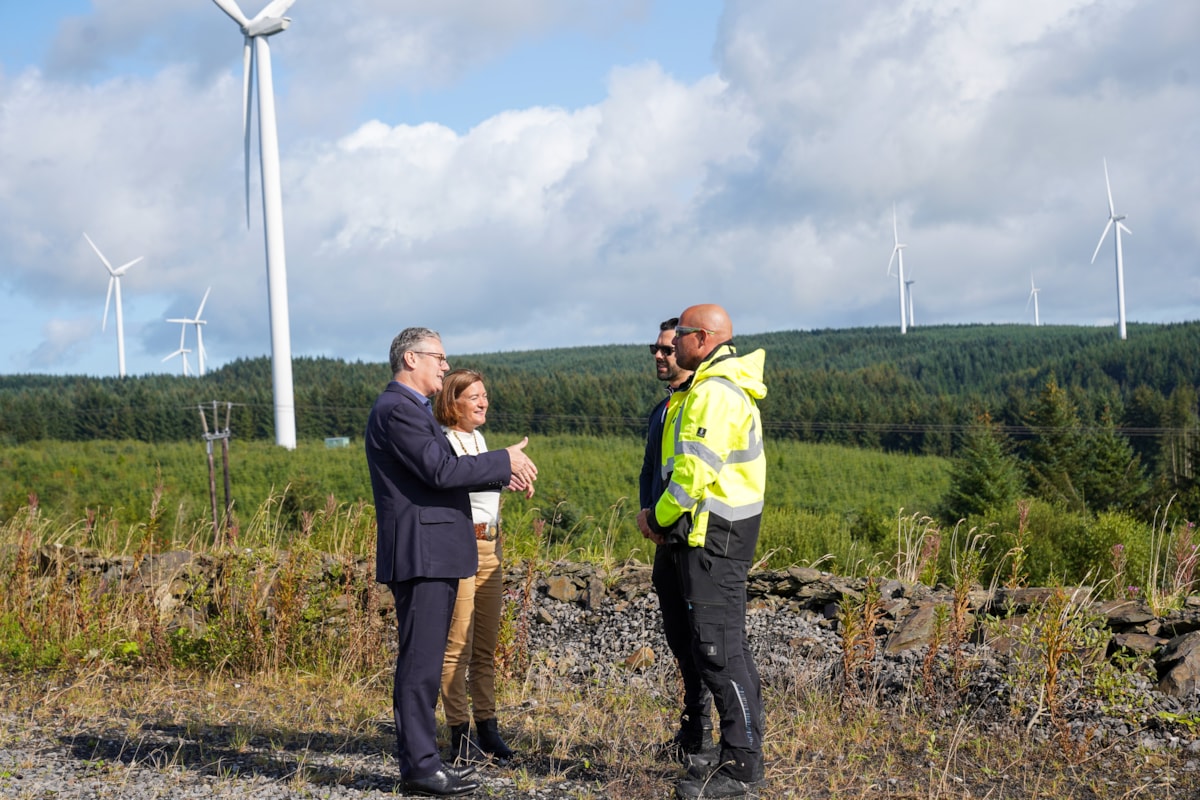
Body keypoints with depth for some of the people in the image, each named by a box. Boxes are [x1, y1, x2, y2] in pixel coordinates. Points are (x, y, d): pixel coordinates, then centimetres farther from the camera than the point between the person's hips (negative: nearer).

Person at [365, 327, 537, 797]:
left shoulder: (412, 409, 20)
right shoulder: (397, 410, -14)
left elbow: (443, 472, 22)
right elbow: (441, 471, -21)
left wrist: (503, 476, 10)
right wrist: (506, 461, -11)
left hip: (434, 555, 11)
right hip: (420, 554, -11)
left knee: (423, 662, 13)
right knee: (420, 662, -7)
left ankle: (419, 758, 20)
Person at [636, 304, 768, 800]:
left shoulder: (714, 392, -16)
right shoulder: (716, 388, 19)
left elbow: (696, 471, -22)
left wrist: (658, 518, -7)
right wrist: (665, 519, 12)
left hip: (713, 536, -11)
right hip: (715, 533, 11)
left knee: (717, 647, -10)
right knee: (727, 644, 13)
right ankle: (738, 757, 19)